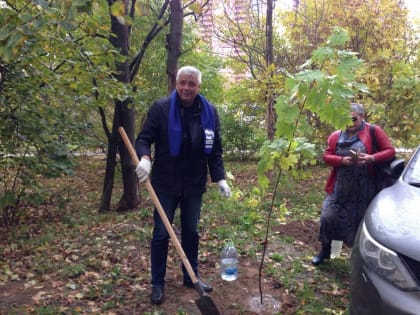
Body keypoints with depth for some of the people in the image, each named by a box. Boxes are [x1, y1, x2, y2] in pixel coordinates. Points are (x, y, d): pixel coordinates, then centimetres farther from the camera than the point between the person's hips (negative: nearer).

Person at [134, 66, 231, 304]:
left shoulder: (210, 112, 1)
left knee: (191, 232, 16)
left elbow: (215, 149, 5)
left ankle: (191, 276, 34)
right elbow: (144, 138, -7)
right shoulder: (161, 108, -9)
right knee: (161, 234, 6)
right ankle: (158, 283, 23)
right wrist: (144, 158, -28)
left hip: (194, 184, 3)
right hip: (166, 183, -3)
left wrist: (220, 178, -2)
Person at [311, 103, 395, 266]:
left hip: (363, 189, -2)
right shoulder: (336, 136, 7)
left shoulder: (374, 131, -1)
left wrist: (372, 158, -21)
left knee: (361, 221, 8)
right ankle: (325, 251, 21)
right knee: (328, 216, 1)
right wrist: (342, 160, -16)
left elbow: (390, 151, -4)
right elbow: (326, 155, 3)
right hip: (339, 187, 2)